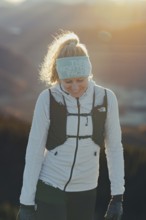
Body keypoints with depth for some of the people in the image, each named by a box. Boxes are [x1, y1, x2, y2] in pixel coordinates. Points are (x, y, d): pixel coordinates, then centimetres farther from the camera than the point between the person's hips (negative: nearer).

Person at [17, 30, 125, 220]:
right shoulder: (48, 99, -12)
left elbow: (115, 148, 1)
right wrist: (26, 202, -8)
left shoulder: (106, 98, -7)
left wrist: (117, 196, -1)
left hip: (85, 192, 3)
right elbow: (34, 152, -8)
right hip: (50, 189, -2)